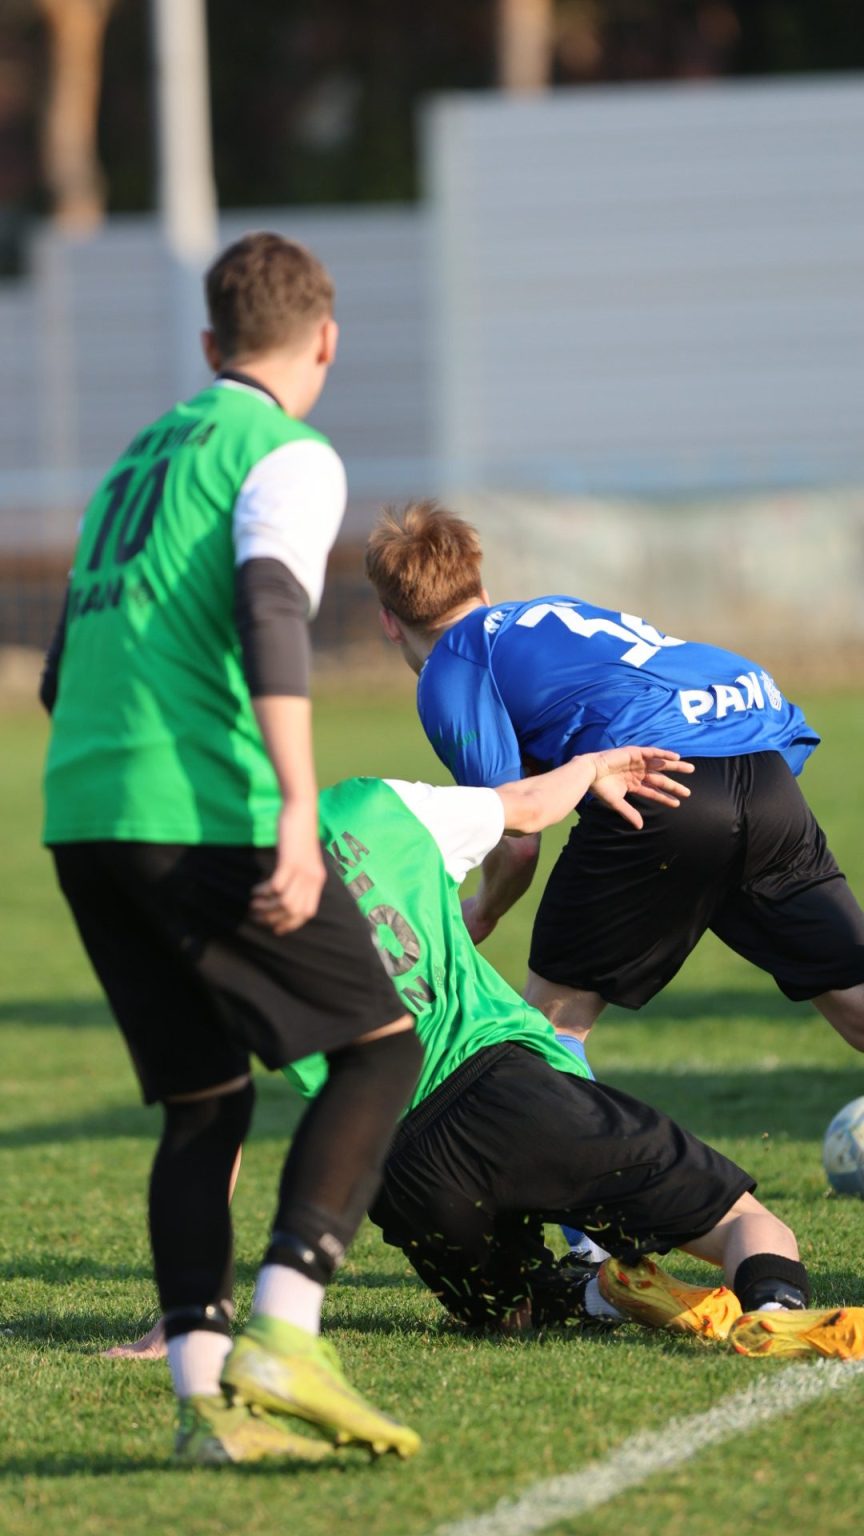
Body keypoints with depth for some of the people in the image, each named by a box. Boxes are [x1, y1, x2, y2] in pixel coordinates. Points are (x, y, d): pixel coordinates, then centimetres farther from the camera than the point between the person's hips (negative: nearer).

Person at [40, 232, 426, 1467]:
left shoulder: (142, 454, 24)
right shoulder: (288, 456, 0)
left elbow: (64, 671, 29)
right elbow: (270, 615, -18)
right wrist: (298, 810, -25)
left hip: (80, 811, 7)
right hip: (203, 810, -7)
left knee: (204, 1101, 11)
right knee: (380, 1045, 1)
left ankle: (205, 1393, 0)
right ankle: (280, 1340, -13)